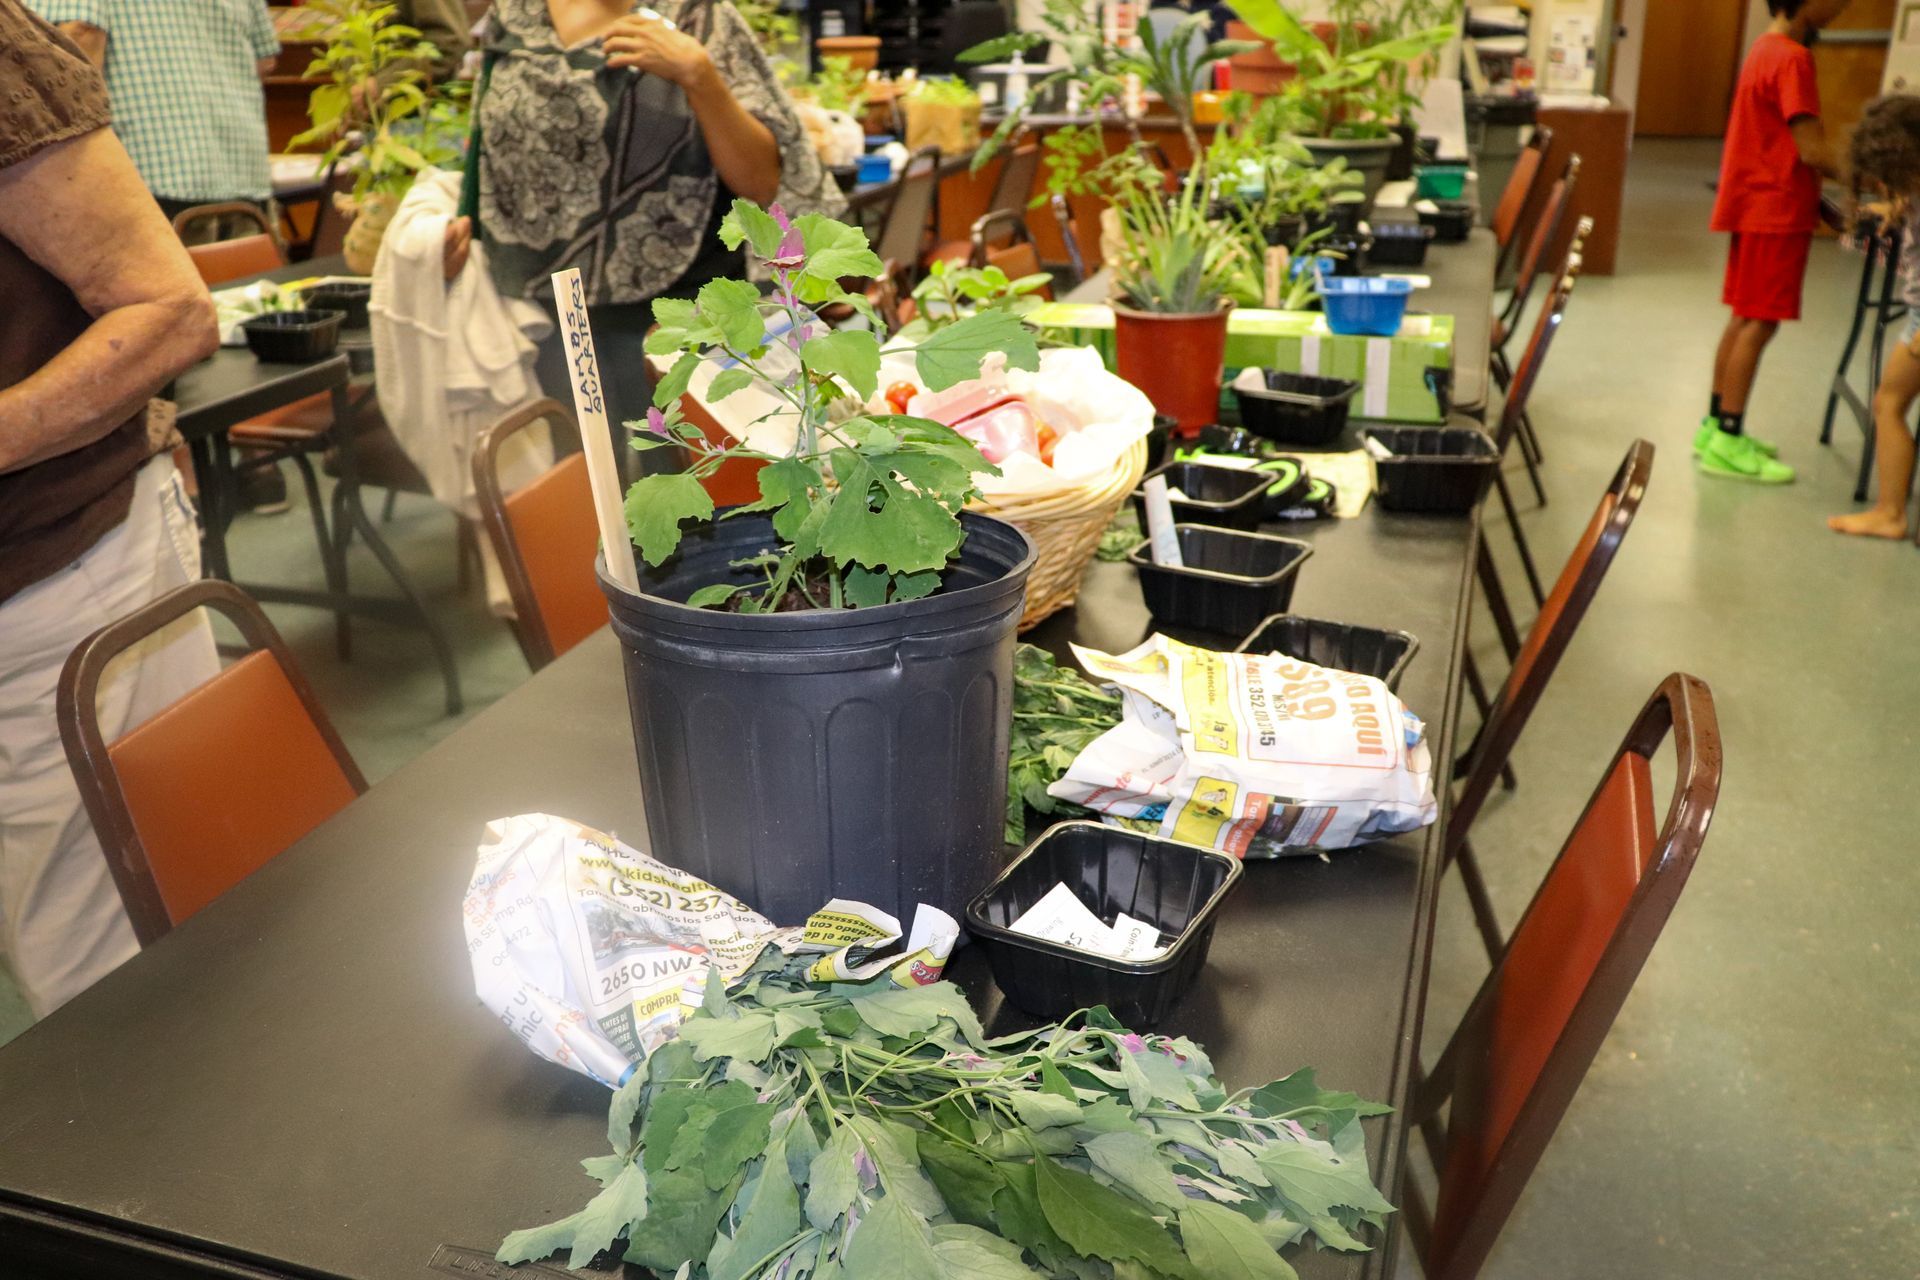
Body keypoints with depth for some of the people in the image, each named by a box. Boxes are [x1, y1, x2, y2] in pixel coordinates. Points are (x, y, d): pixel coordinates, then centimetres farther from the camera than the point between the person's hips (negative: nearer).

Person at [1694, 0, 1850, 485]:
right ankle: (1727, 445, -5)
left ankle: (1717, 427, 19)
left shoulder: (1768, 48, 13)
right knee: (1760, 323, -7)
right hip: (1776, 210, -9)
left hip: (1756, 205, 9)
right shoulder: (1792, 58, -17)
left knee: (1745, 319, 13)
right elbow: (1812, 152, -20)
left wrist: (1821, 199, 16)